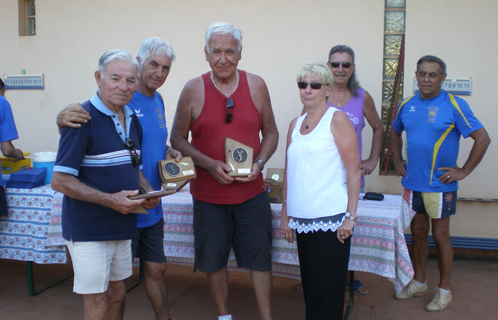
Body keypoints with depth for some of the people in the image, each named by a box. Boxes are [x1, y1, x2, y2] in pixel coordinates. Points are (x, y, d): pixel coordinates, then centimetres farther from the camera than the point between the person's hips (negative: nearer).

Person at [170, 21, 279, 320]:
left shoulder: (256, 85, -1)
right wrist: (210, 164, -15)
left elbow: (271, 132, 7)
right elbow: (178, 138, -1)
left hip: (252, 192, 1)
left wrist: (259, 164, -10)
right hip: (208, 193, 0)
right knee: (213, 258, 13)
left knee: (260, 258, 8)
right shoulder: (193, 89, -6)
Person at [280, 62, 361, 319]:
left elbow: (354, 169, -8)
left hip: (331, 219, -6)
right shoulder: (295, 124, 13)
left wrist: (350, 216, -13)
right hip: (302, 219, 6)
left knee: (326, 291, 1)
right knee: (309, 286, 15)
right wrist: (285, 214, 15)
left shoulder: (337, 119, -4)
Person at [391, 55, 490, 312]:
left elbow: (483, 138, -13)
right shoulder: (407, 105, 4)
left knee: (440, 236, 5)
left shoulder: (454, 105, -11)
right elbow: (395, 132, 22)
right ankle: (419, 283, 31)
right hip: (412, 183, 5)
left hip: (439, 185, -5)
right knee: (418, 233, 15)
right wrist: (397, 161, 13)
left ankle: (444, 291, 21)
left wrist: (463, 171, -12)